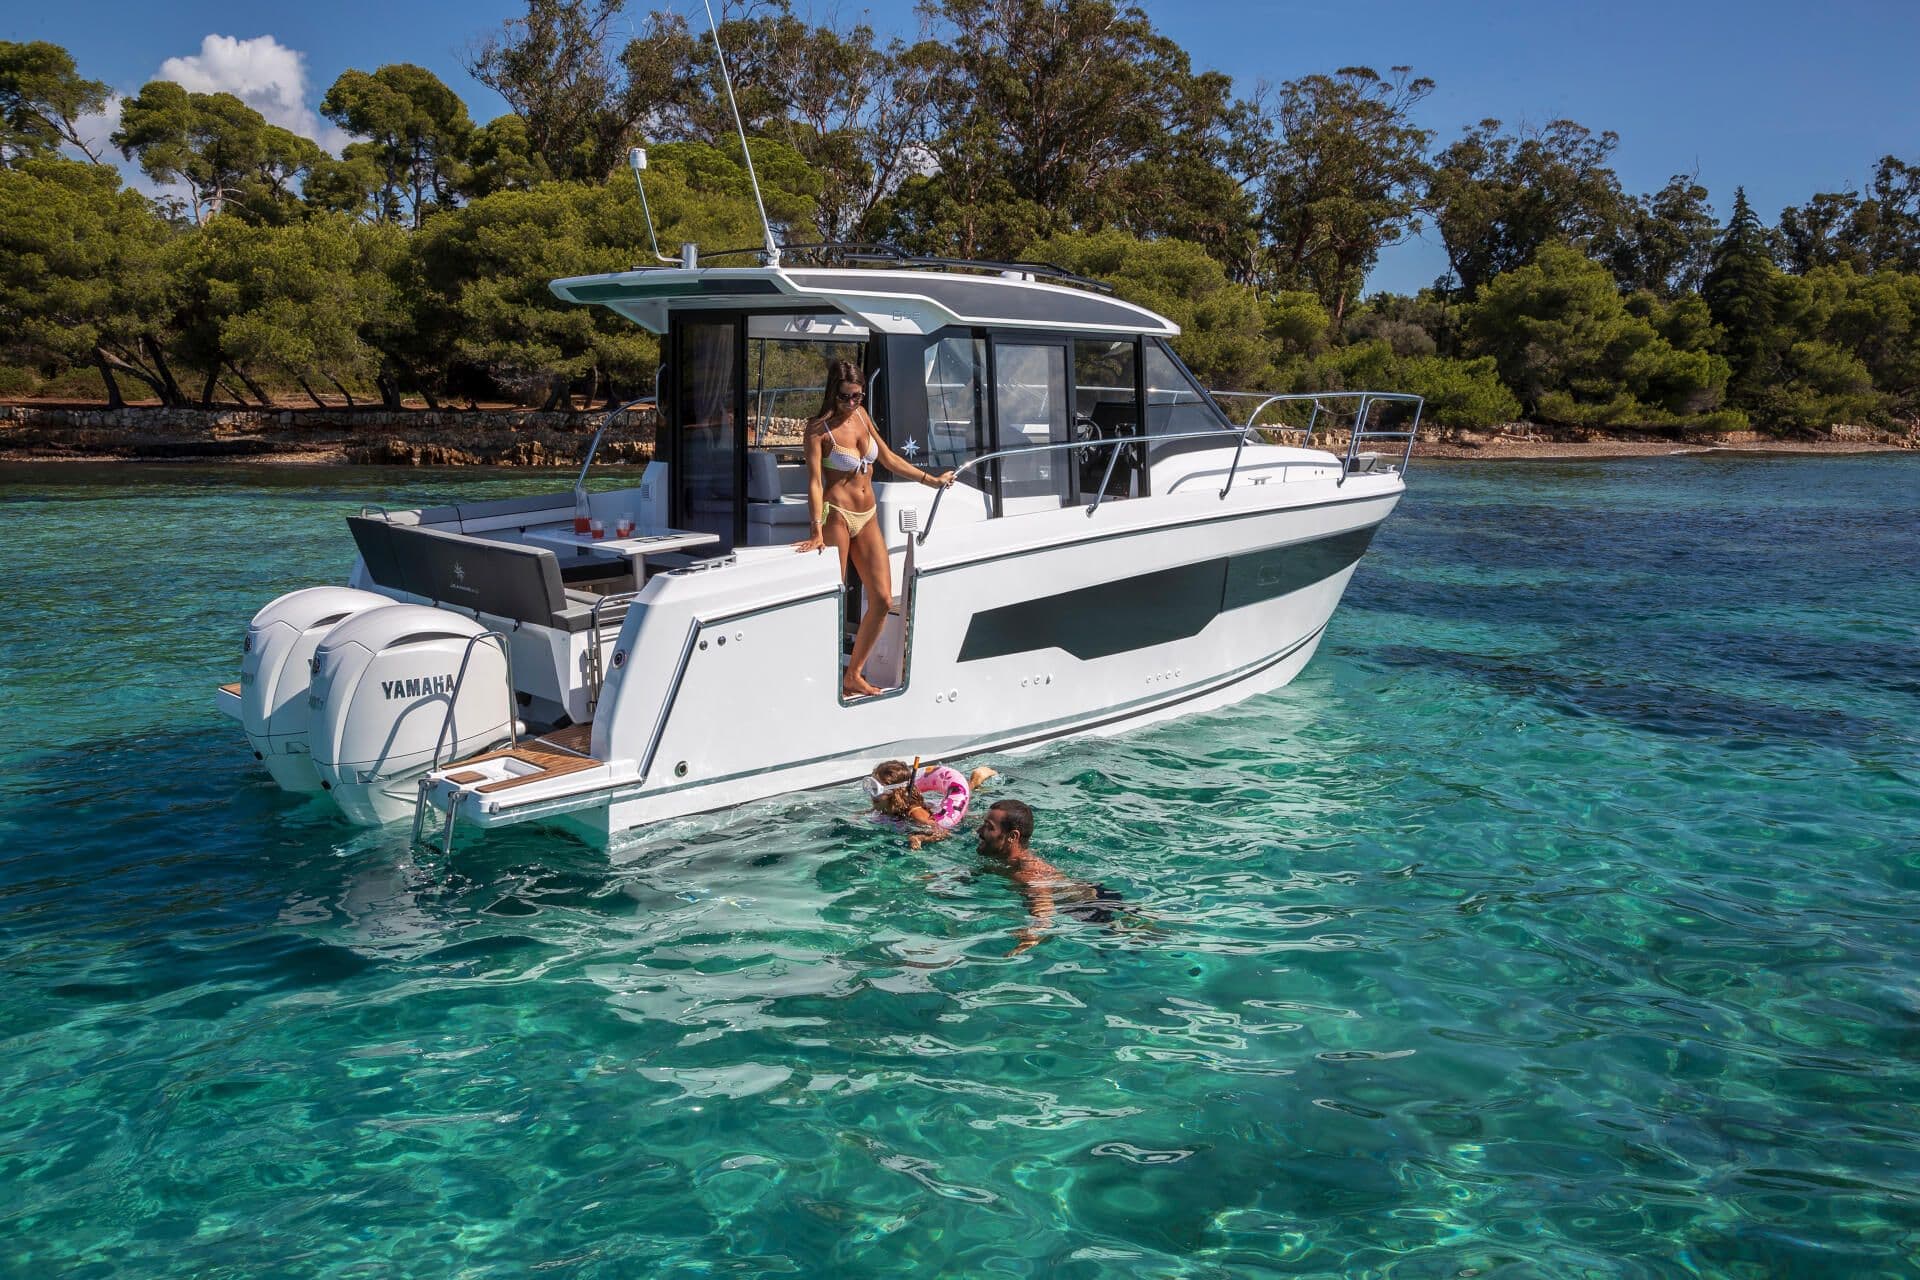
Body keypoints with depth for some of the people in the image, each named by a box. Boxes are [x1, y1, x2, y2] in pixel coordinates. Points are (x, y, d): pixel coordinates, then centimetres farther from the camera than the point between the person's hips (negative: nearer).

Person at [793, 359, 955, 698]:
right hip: (837, 514, -7)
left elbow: (888, 458, 20)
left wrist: (930, 479, 20)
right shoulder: (819, 429, -8)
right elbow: (814, 481, -15)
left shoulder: (861, 415, 11)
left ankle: (853, 675, 14)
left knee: (882, 600, 1)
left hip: (867, 518, 7)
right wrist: (817, 531, -26)